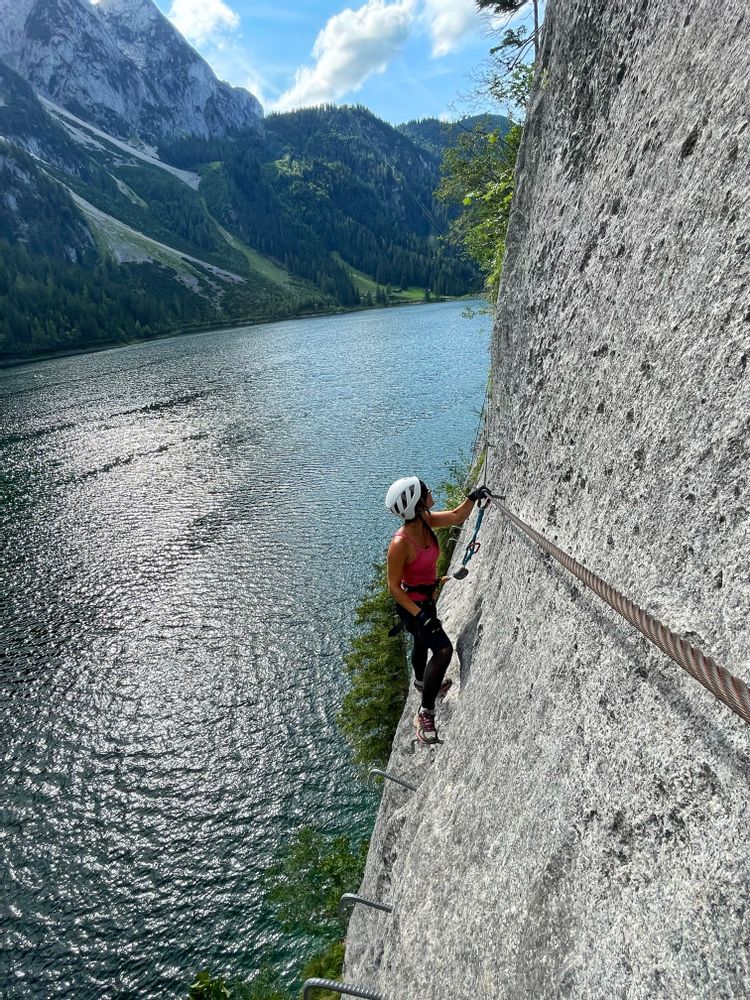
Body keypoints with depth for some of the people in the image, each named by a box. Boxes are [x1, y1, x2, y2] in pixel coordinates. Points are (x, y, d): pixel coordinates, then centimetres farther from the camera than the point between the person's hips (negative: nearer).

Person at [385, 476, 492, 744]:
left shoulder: (425, 521, -11)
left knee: (422, 643, 32)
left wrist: (473, 498, -10)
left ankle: (421, 681, 61)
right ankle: (426, 713, -12)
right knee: (443, 649, -23)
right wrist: (420, 615, -31)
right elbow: (394, 587, -26)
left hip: (427, 599, 9)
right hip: (411, 604, -9)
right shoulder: (400, 544, -33)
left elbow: (456, 517, 7)